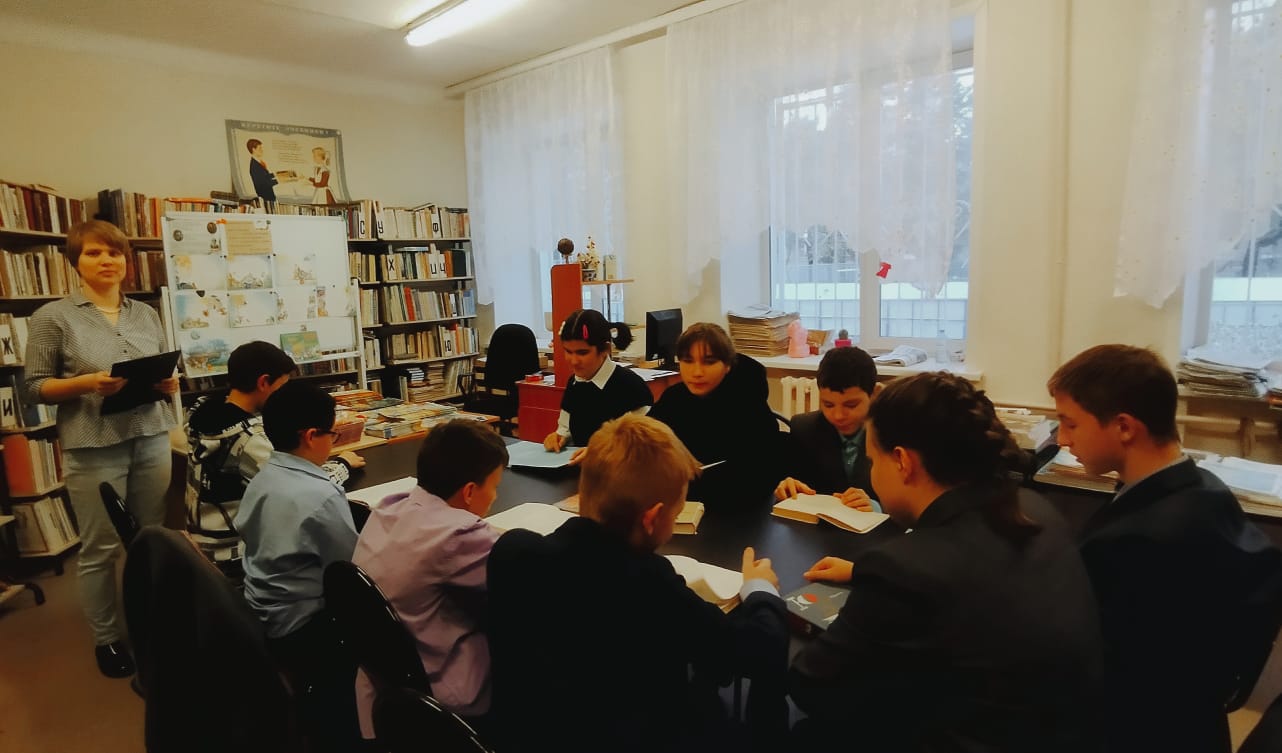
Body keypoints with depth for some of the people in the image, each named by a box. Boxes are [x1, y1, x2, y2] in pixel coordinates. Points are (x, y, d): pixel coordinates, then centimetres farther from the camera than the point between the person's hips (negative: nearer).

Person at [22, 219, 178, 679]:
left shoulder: (146, 314, 10)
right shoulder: (53, 317, -3)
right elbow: (34, 387, -3)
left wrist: (168, 384, -6)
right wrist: (89, 383, -18)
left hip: (151, 439, 4)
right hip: (94, 448, -3)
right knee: (100, 549, 5)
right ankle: (106, 639, 22)